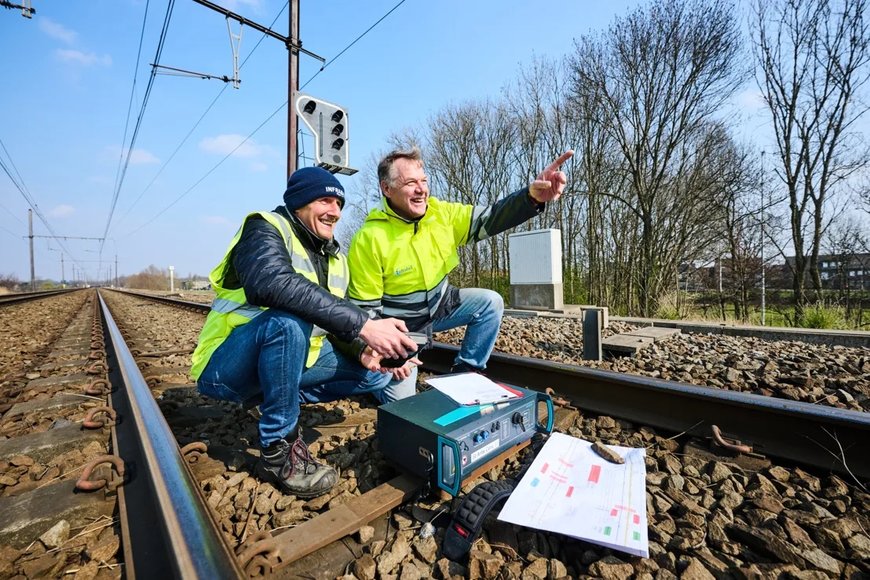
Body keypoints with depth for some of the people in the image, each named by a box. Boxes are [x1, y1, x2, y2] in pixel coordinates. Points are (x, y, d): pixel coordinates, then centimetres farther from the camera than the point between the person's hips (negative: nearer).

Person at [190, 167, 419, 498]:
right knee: (287, 320, -36)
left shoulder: (335, 259, 5)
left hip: (285, 364, 7)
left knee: (375, 371, 2)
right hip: (225, 367, -6)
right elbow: (271, 283, -38)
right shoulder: (267, 228, -15)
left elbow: (334, 321, 5)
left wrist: (362, 348, -17)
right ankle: (278, 450, -18)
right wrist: (362, 324, -43)